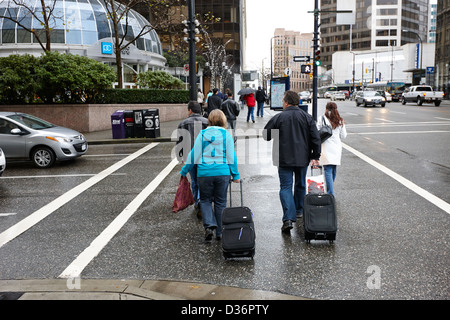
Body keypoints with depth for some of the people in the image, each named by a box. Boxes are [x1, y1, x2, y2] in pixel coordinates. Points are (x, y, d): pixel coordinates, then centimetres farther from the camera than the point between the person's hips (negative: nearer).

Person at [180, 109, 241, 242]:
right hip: (222, 173, 0)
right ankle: (220, 232, 16)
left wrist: (184, 171, 9)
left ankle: (209, 226, -7)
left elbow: (194, 154, 1)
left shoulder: (202, 134, 1)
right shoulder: (226, 135, 0)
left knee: (205, 200, 13)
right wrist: (235, 175, 6)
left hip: (204, 173, 0)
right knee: (220, 202, 11)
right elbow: (231, 156, 0)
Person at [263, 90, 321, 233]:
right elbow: (316, 138, -1)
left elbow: (266, 135, 0)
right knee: (300, 185, 21)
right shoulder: (307, 117, 1)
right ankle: (299, 210, 37)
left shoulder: (278, 118, -8)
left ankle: (288, 218, -13)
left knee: (285, 187, -1)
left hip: (284, 160, -3)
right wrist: (315, 156, 5)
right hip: (302, 158, 3)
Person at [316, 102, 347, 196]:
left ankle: (331, 194, -15)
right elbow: (343, 136, 9)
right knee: (333, 170, 16)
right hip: (337, 147, 4)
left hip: (326, 148, -4)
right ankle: (330, 191, 31)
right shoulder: (340, 121, 5)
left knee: (328, 171, -7)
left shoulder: (322, 119, -5)